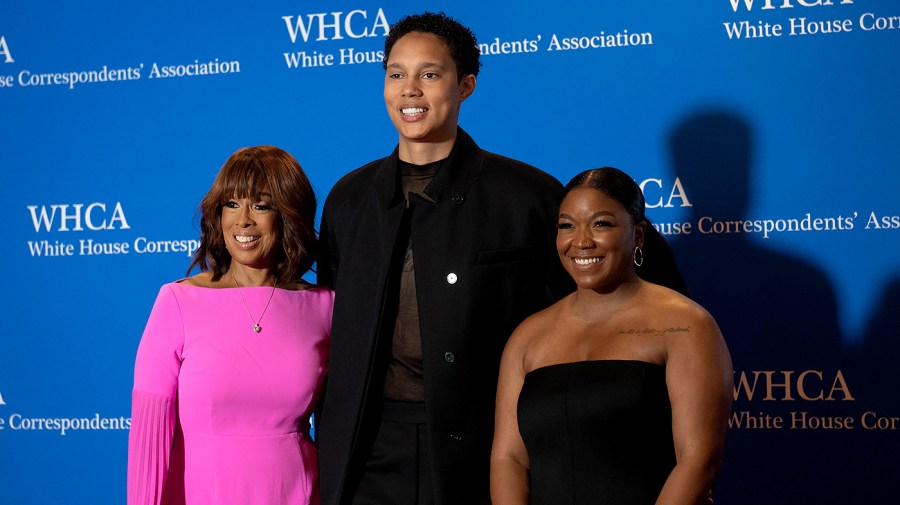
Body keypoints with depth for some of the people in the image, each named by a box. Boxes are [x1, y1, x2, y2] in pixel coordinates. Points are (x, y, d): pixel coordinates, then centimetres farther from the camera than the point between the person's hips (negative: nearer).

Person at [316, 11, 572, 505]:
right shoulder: (349, 199, 9)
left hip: (481, 448, -3)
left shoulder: (528, 195, -3)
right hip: (368, 456, 3)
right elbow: (334, 332, 14)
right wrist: (328, 455, 10)